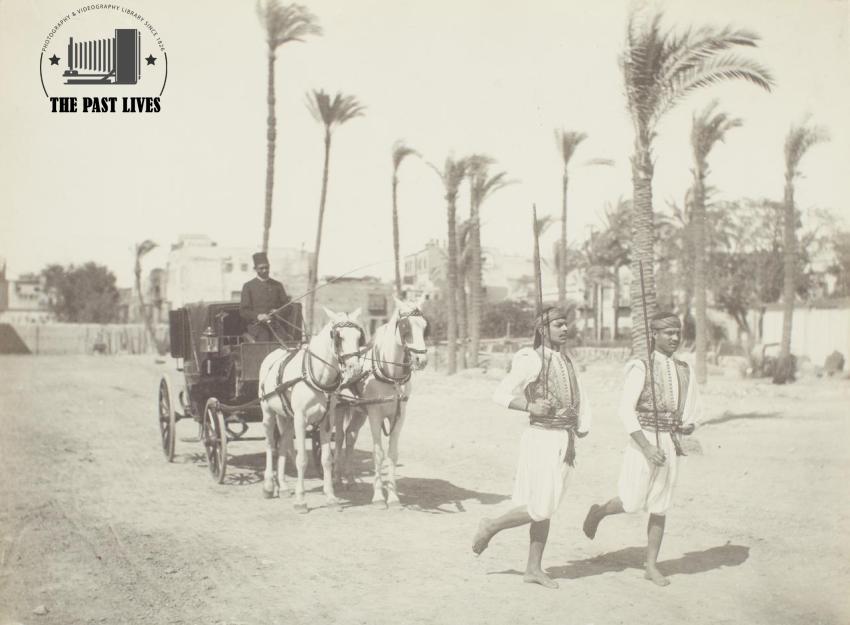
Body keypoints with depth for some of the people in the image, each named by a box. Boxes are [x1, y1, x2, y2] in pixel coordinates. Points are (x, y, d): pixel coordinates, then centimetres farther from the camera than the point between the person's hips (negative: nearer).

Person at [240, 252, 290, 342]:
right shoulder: (248, 286, 10)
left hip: (276, 327, 2)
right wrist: (257, 316, -15)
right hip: (257, 326, -2)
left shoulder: (277, 285, 17)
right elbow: (243, 311, 4)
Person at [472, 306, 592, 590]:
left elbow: (580, 400, 22)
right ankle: (490, 527, 12)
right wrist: (530, 406, -23)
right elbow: (501, 394, -11)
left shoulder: (566, 362, 14)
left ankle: (534, 569, 16)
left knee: (544, 509, 10)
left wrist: (583, 428, 6)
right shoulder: (532, 360, -10)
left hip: (565, 442, 7)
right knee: (540, 509, -9)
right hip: (542, 438, -7)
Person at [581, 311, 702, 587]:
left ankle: (651, 566, 17)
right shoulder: (641, 368, -10)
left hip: (670, 443, 5)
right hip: (644, 441, -5)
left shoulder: (683, 370, 7)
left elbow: (693, 406, 20)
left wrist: (689, 425, -2)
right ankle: (598, 512, 27)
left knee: (660, 507, 8)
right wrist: (647, 448, -20)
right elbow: (626, 410, -15)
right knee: (632, 503, -5)